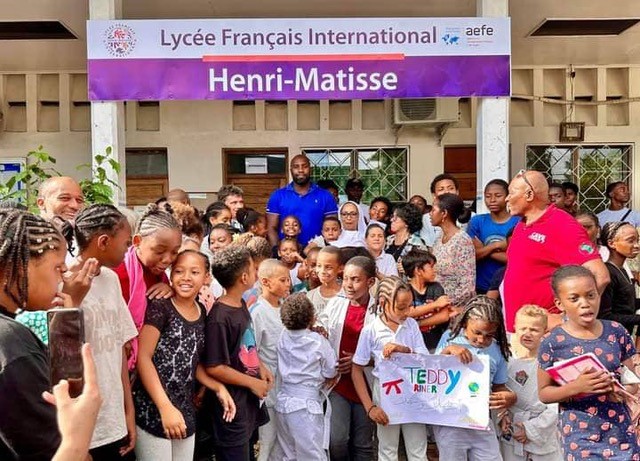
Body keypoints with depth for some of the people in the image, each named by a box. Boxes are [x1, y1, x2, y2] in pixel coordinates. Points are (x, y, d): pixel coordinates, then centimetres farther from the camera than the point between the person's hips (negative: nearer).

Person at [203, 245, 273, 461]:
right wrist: (253, 383, -15)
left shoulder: (241, 305, 4)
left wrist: (260, 367, 3)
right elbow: (214, 368, -23)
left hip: (249, 402, 9)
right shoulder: (219, 318, -24)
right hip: (231, 407, -9)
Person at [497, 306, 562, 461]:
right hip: (510, 436, 3)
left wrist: (531, 429, -11)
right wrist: (502, 416, -11)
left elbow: (555, 407, -10)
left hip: (542, 439, -2)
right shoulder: (508, 362, 2)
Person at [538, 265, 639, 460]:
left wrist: (621, 390, -16)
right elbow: (543, 393, -6)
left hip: (620, 430, 3)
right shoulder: (552, 343, -12)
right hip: (579, 434, -2)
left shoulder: (617, 332, -3)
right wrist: (576, 387, -22)